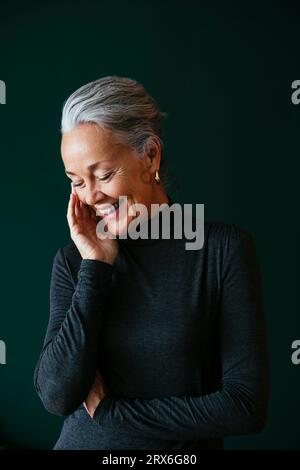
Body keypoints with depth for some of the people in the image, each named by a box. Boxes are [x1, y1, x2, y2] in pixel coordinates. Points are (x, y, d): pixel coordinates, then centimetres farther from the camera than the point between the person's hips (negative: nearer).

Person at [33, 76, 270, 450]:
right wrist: (96, 265, -19)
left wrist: (109, 409, -13)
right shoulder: (73, 260, -7)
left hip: (187, 445, -1)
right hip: (84, 442, 2)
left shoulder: (225, 247, -15)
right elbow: (57, 396, -16)